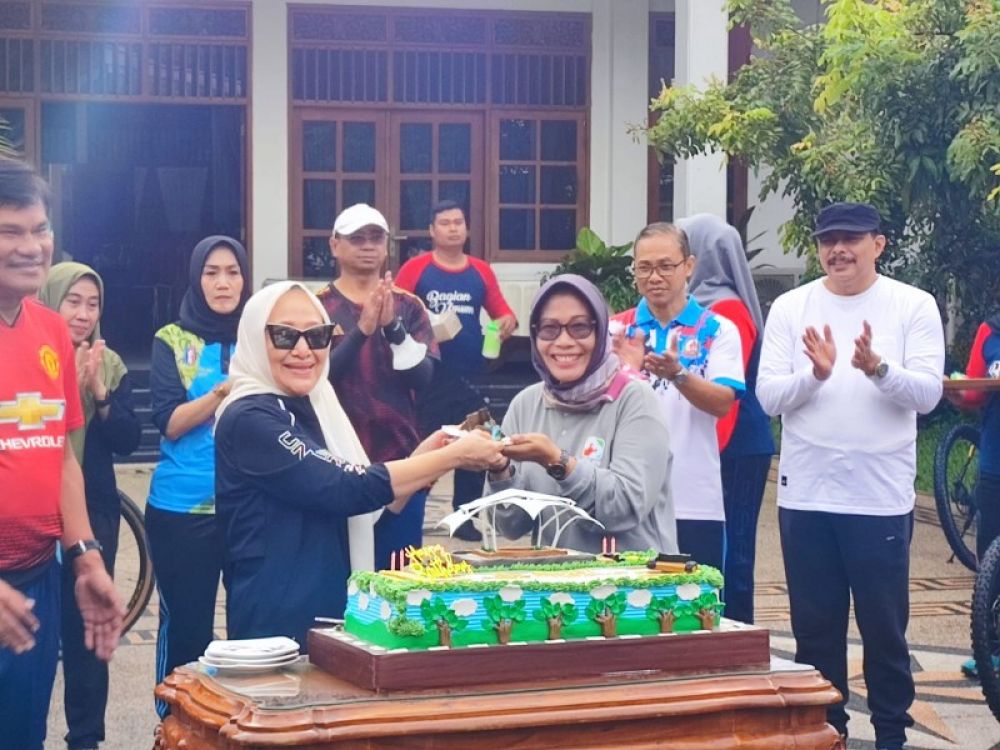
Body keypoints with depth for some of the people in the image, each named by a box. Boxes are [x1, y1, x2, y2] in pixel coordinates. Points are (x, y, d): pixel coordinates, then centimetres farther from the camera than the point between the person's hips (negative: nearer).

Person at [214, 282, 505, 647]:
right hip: (276, 625, -8)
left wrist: (421, 459, 1)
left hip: (332, 615, 8)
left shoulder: (315, 409, 12)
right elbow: (345, 490, -23)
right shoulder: (248, 420, -15)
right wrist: (454, 456, -17)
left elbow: (365, 510, 16)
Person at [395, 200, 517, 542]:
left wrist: (508, 321, -11)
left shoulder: (481, 271, 8)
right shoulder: (415, 269, -2)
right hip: (428, 377, -4)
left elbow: (502, 312, 11)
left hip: (471, 376, 4)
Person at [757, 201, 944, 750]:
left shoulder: (914, 307, -2)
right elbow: (768, 397, -3)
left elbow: (927, 393, -9)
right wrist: (815, 374, -22)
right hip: (805, 495, 2)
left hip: (882, 497, -2)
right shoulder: (790, 308, 2)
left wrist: (878, 368, -27)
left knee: (884, 628, 7)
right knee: (815, 628, 12)